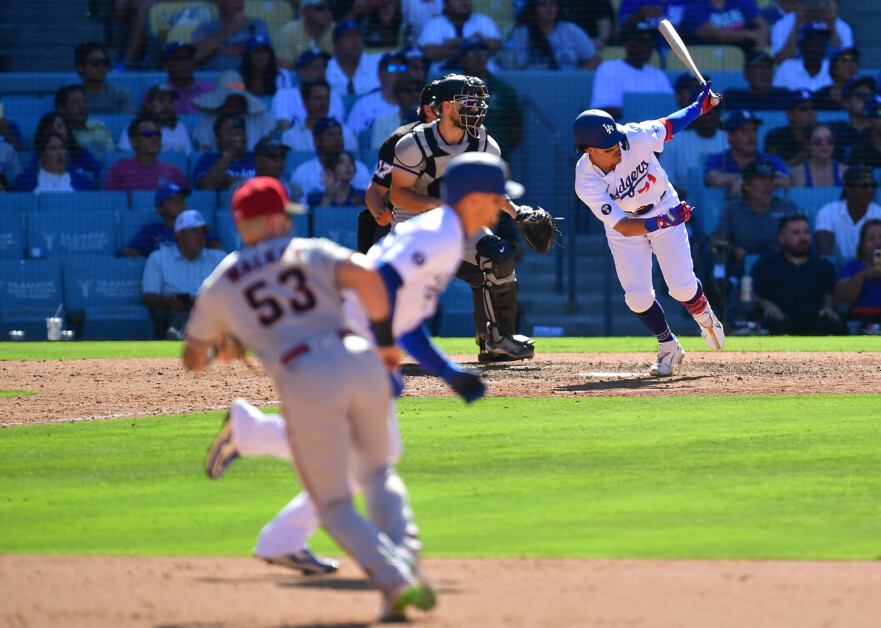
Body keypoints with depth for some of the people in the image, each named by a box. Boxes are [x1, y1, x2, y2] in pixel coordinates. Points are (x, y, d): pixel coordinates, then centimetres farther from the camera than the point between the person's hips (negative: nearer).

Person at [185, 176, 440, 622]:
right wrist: (385, 339, 9)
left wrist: (225, 341, 51)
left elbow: (193, 359, 29)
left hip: (306, 383, -2)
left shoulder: (218, 287, 20)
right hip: (361, 363, 2)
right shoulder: (312, 252, 17)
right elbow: (368, 276, -2)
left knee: (334, 506, 13)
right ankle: (406, 564, 2)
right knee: (377, 473, 26)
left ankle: (396, 582, -9)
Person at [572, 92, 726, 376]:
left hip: (664, 209, 1)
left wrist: (699, 106, -5)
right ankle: (669, 347, 19)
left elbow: (667, 126, -5)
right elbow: (623, 226, -35)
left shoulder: (635, 137, -29)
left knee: (682, 286, -7)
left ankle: (703, 315, 29)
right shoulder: (586, 183, -32)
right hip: (626, 228, -1)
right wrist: (661, 222, -48)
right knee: (637, 297, -9)